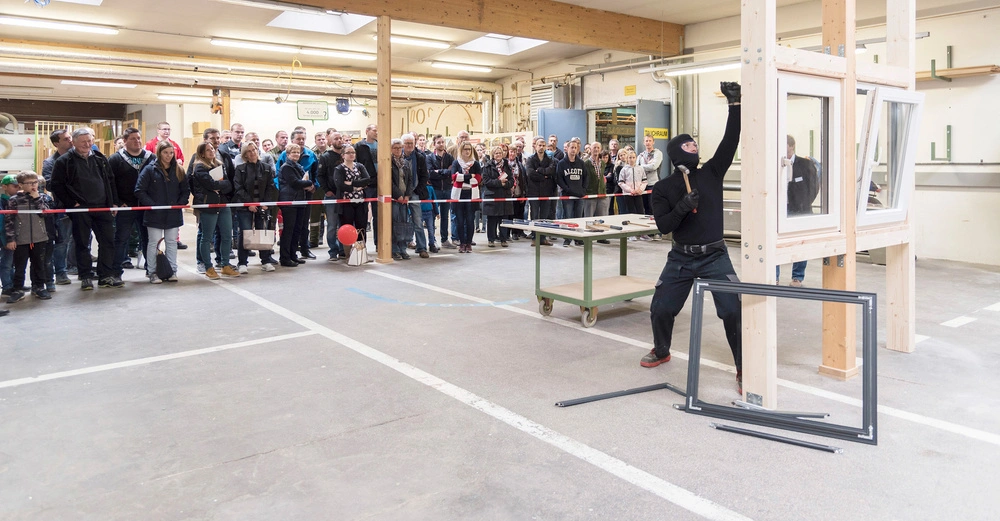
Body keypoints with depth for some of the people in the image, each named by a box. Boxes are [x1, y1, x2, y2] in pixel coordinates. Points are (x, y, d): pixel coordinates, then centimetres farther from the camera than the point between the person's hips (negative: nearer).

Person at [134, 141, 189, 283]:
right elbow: (139, 191, -8)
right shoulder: (150, 169, -5)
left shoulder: (178, 170, 7)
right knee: (154, 243, 3)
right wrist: (151, 205, -15)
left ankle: (172, 271, 17)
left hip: (173, 214, 4)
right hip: (155, 215, -3)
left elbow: (185, 190, 11)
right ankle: (152, 273, 9)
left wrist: (180, 203, -4)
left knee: (172, 242, 10)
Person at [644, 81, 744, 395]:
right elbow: (663, 226, -9)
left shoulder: (711, 173, 1)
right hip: (681, 258, 1)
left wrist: (734, 103, -17)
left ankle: (743, 370, 4)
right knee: (660, 309, 6)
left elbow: (731, 141, -10)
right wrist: (682, 207, -26)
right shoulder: (663, 188, -2)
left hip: (715, 257, -1)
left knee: (733, 312, -11)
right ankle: (661, 351, 36)